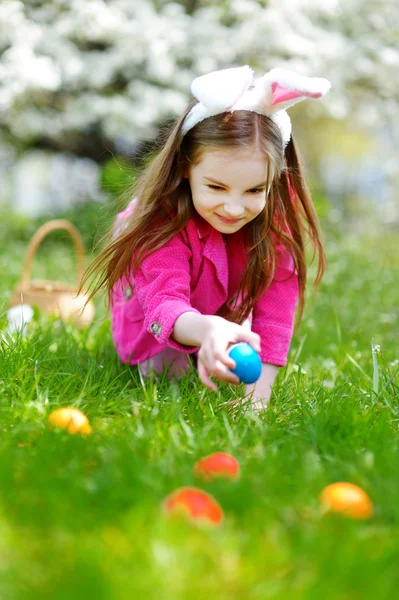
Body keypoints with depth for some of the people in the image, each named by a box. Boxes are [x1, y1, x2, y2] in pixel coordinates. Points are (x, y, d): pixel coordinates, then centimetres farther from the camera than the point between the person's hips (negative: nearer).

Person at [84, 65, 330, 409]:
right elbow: (164, 303, -55)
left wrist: (261, 385, -44)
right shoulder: (165, 220, -42)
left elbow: (276, 304, -33)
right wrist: (206, 329, -79)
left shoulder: (275, 216, -31)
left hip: (226, 309, 3)